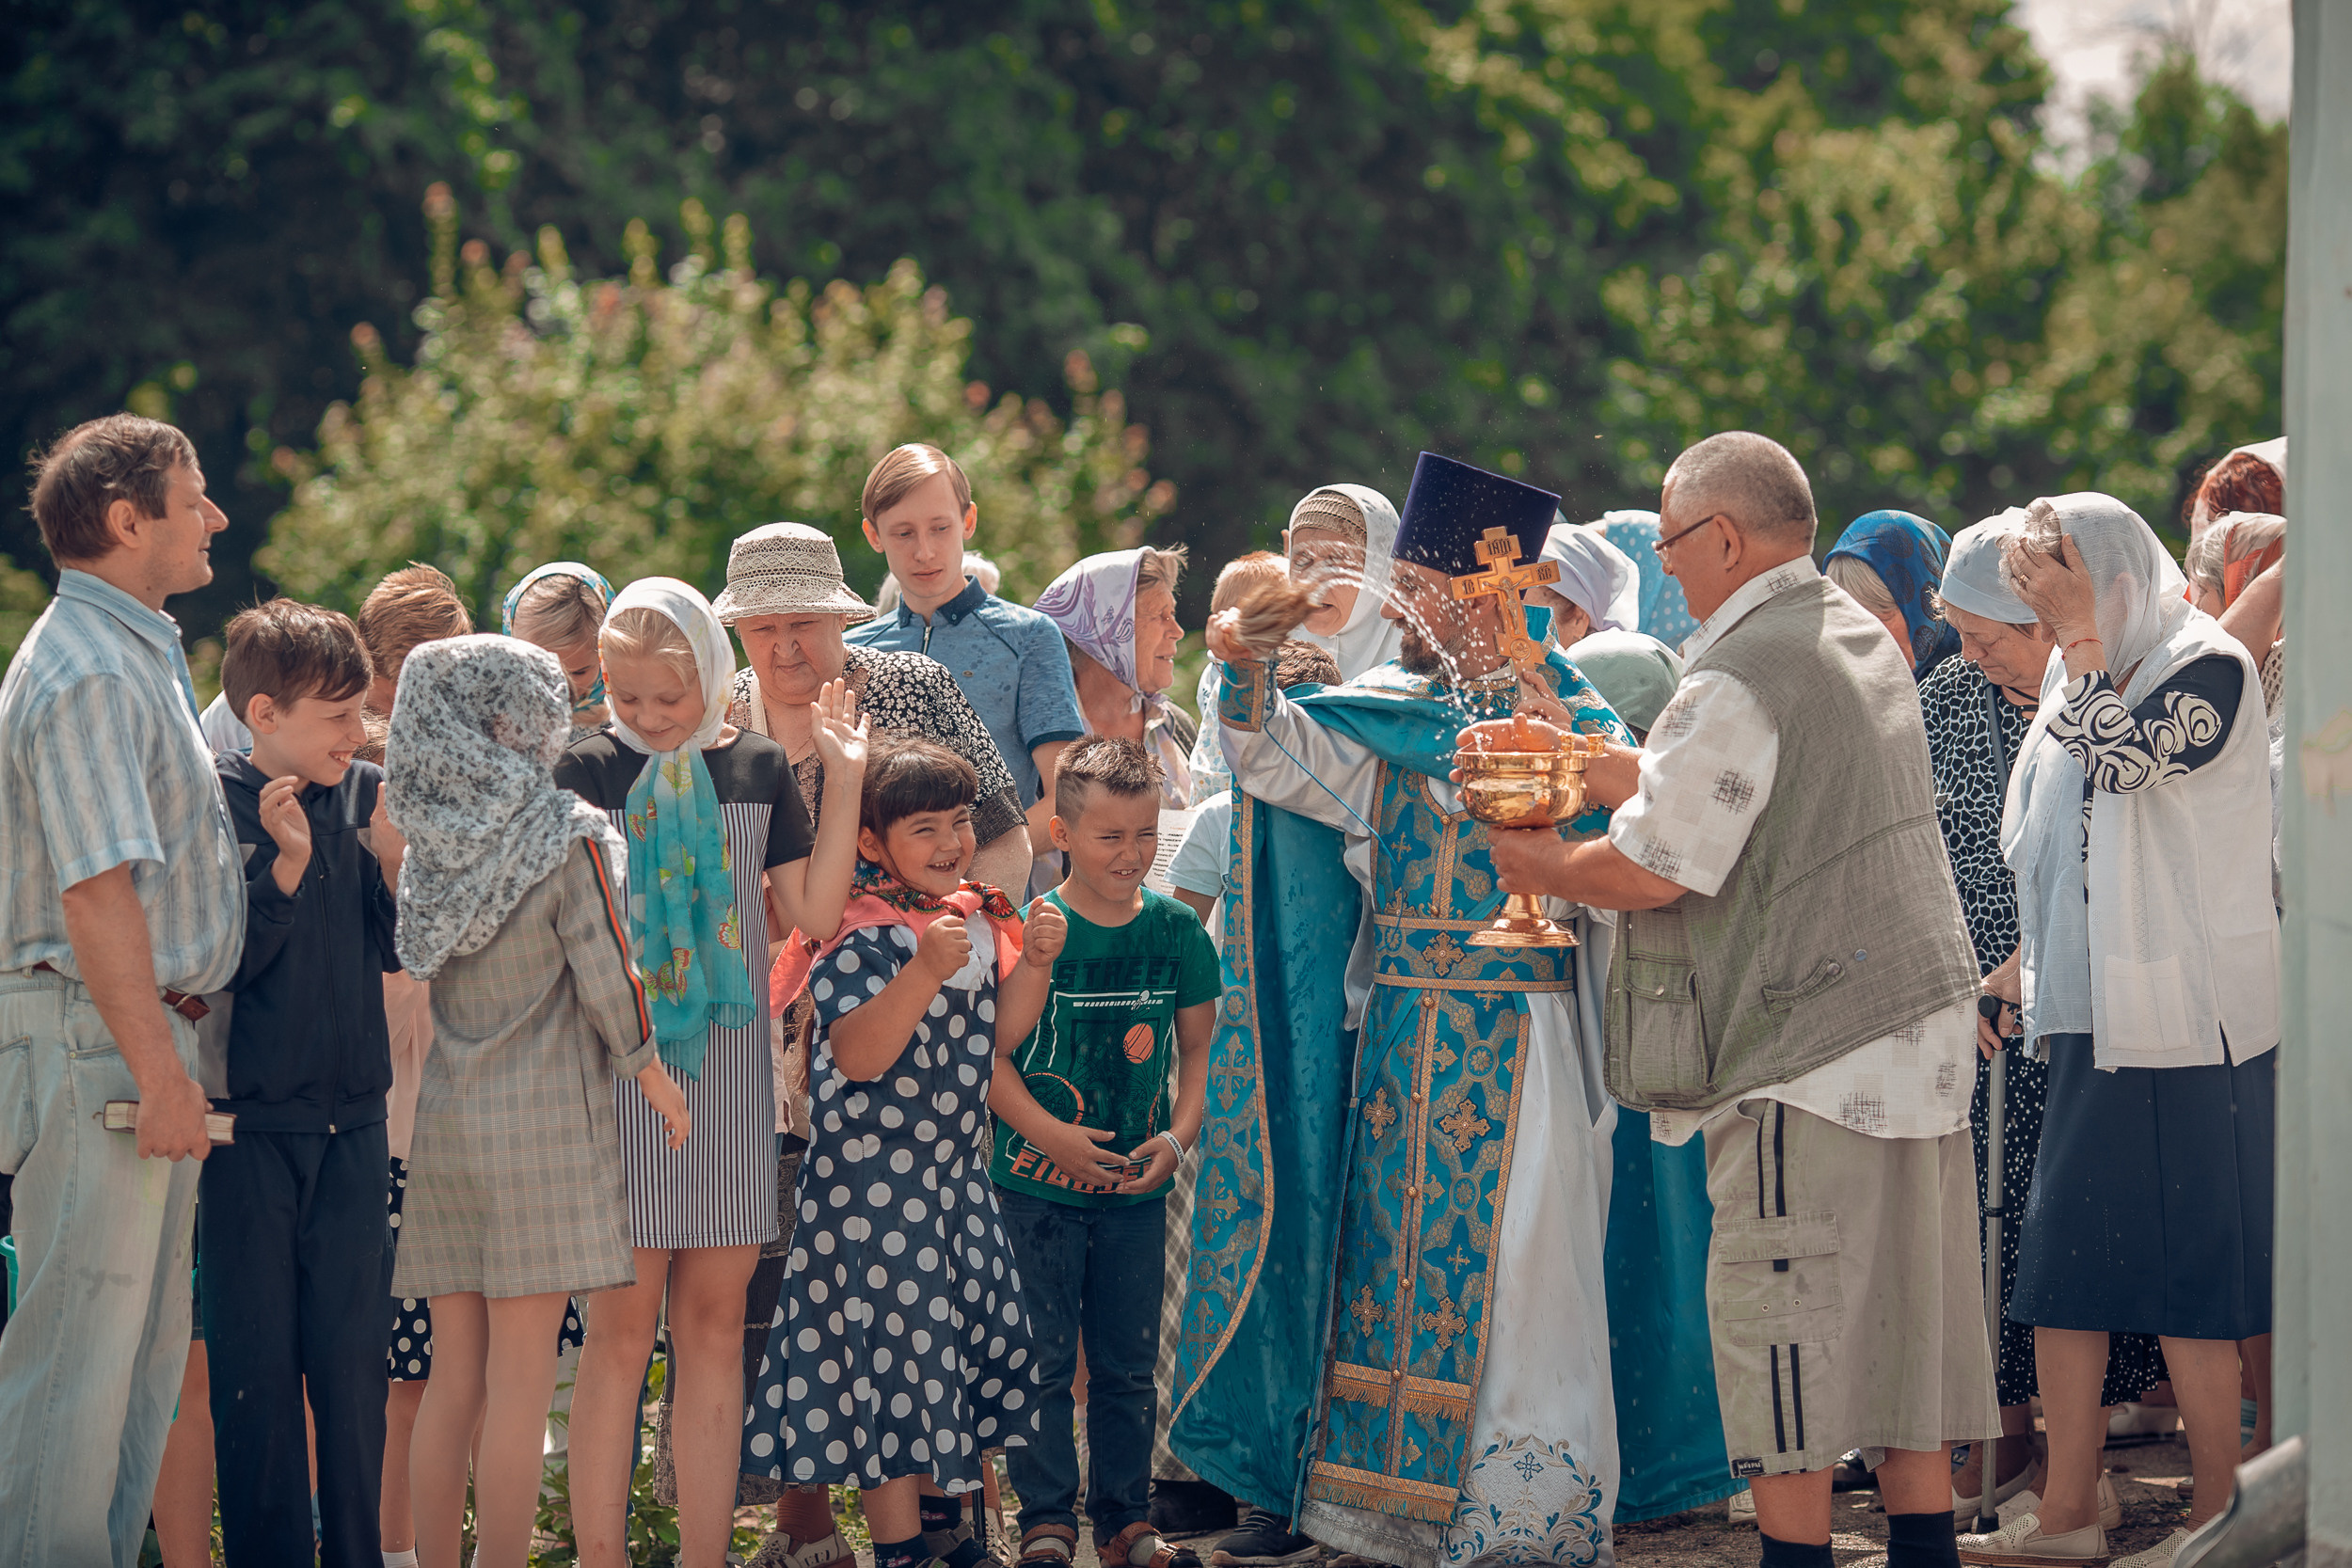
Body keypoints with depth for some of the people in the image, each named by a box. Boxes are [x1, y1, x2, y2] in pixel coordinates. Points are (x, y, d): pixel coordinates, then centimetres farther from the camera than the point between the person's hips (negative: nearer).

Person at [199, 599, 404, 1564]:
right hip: (250, 1122, -4)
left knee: (354, 1356, 6)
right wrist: (287, 862, -22)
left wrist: (395, 860, -9)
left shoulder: (367, 797, 6)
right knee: (256, 1363, 1)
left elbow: (399, 951, 6)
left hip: (352, 1121, 4)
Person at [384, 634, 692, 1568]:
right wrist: (649, 1070, 6)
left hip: (445, 1119, 5)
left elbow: (418, 966, 12)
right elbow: (605, 974, -9)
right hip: (543, 1122, -5)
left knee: (454, 1378, 10)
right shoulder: (568, 836, -10)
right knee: (519, 1381, -3)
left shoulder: (429, 841, 5)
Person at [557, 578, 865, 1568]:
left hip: (730, 1070, 4)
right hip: (620, 1067, -3)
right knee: (622, 1329, -4)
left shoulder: (755, 769, 8)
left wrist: (845, 783, 1)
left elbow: (814, 913, 5)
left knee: (714, 1327, 6)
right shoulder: (585, 773, -1)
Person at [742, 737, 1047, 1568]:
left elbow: (996, 1033, 14)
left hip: (955, 1169, 9)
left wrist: (1032, 961, -1)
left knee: (962, 1332, 15)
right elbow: (858, 1055, -28)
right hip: (874, 1178, -9)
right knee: (894, 1340, -5)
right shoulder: (863, 935, -18)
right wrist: (925, 969, -38)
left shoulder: (975, 917, 8)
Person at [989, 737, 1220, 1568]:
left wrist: (1178, 1137, -4)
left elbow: (1198, 1047, 10)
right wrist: (1051, 1135, -18)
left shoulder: (1177, 931, 2)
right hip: (1037, 1186, -3)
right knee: (1041, 1360, 2)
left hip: (1136, 1188, 3)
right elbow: (991, 1056, -7)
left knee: (1129, 1364, 11)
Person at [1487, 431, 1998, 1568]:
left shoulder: (1737, 682, -16)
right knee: (1901, 1318, 12)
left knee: (1782, 1322, -3)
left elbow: (1648, 870, -14)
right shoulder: (1863, 641, 13)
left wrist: (1534, 865, 3)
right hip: (1917, 1030, 9)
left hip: (1808, 1055, -9)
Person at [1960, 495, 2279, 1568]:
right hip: (2089, 1018, 8)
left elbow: (2121, 758, -24)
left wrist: (2083, 634, -16)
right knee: (2060, 1268, 5)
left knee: (2183, 1279, -5)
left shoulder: (2206, 669, -8)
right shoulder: (2080, 678, 16)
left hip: (2183, 1030, -8)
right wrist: (2020, 979, 21)